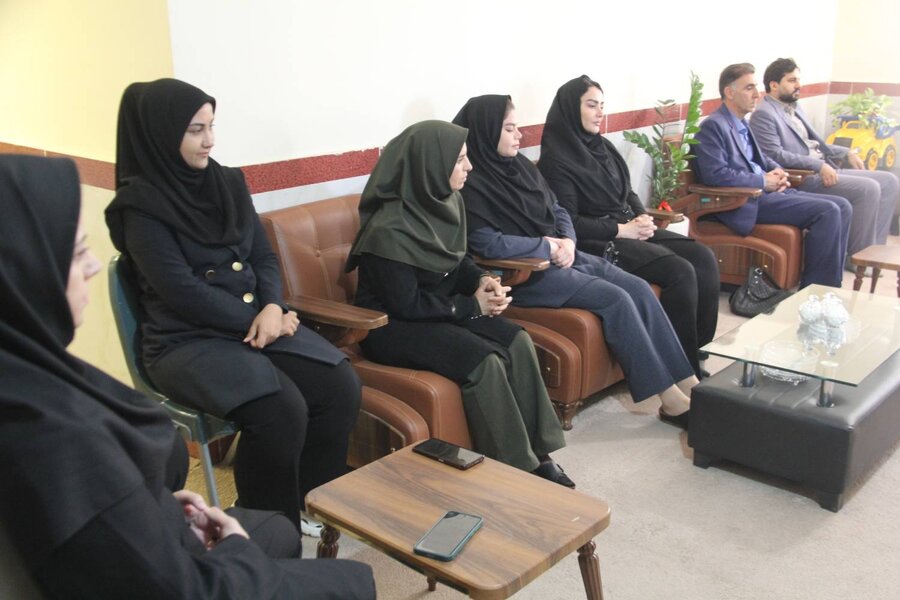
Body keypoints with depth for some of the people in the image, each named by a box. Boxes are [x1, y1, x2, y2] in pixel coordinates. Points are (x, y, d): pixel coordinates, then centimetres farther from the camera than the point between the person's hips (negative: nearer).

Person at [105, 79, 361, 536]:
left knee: (340, 386, -15)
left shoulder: (227, 182, 10)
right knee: (280, 410, -29)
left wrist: (272, 307, -10)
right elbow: (181, 290, -15)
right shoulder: (140, 204, -9)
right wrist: (254, 319, -14)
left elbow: (264, 257, 9)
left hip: (258, 323, 6)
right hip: (185, 341, -6)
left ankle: (310, 504, 6)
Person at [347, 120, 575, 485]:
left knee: (518, 343, -14)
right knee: (484, 362, -27)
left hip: (439, 308, 8)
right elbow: (406, 305, -23)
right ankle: (515, 468, -11)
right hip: (392, 324, -8)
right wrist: (472, 306, -17)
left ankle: (537, 453, -6)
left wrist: (481, 280, -8)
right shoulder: (390, 229, -25)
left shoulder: (445, 201, -1)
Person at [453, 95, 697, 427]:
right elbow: (485, 242, -23)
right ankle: (669, 398, -13)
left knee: (639, 289, -8)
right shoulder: (471, 183, -13)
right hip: (521, 272, -8)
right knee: (615, 299, -21)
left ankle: (686, 381, -3)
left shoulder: (521, 165, 12)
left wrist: (567, 241, -6)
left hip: (559, 256, 8)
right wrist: (546, 245, -14)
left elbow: (558, 210, 16)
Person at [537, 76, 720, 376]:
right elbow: (569, 223, -17)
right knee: (680, 272, -24)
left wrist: (642, 218, -2)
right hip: (597, 241, -8)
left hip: (630, 229, 8)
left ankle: (695, 346, -2)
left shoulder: (603, 146, 14)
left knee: (704, 258, -11)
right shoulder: (556, 158, -10)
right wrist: (622, 229, -16)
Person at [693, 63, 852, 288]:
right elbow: (715, 174, -22)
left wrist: (777, 171, 6)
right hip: (745, 202, -10)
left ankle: (831, 284, 4)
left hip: (764, 192, 10)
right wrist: (763, 181, -15)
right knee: (827, 211, -19)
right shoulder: (713, 126, -10)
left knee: (842, 207, 1)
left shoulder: (741, 124, 19)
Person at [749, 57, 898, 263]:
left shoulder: (795, 108, 21)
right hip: (802, 178, -10)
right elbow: (775, 155, -19)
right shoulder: (764, 114, -9)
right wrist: (819, 165, -23)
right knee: (868, 189, -23)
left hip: (824, 170, 10)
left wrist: (846, 153, 14)